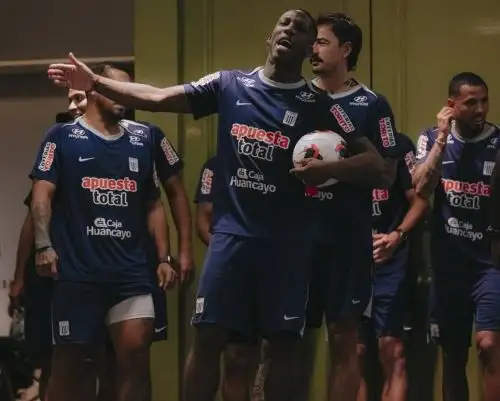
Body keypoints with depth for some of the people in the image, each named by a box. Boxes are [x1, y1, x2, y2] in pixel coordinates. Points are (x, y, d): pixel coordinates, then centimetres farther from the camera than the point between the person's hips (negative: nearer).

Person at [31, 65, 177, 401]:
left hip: (132, 271, 4)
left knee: (136, 354, -7)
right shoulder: (63, 137, 2)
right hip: (77, 272, -4)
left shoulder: (142, 143, 16)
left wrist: (164, 257, 11)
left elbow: (153, 205, 19)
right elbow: (42, 194, -4)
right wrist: (44, 246, -17)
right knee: (73, 361, 3)